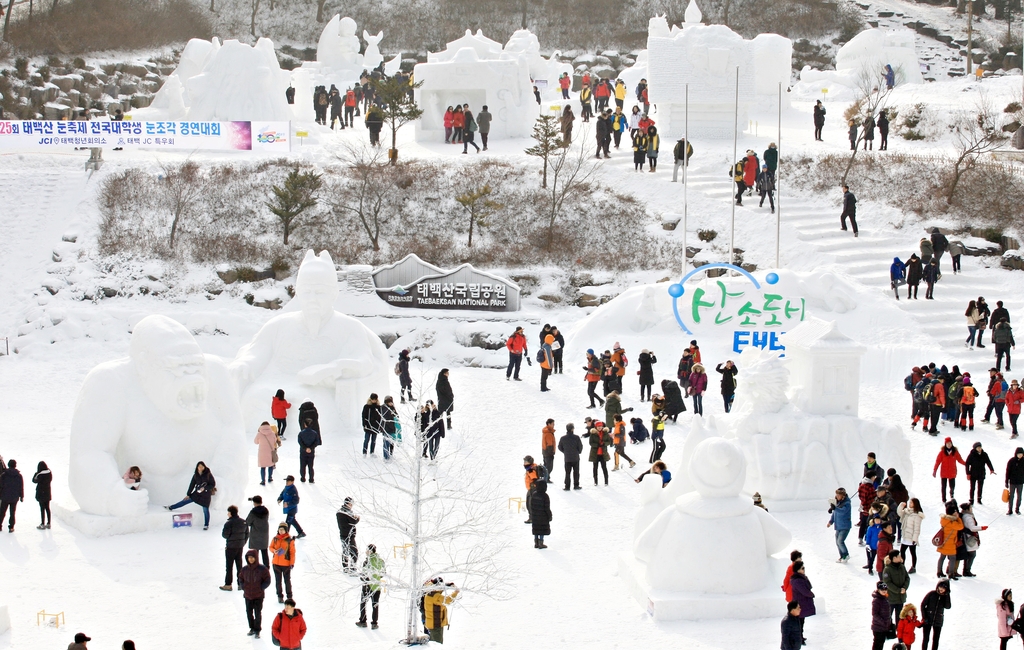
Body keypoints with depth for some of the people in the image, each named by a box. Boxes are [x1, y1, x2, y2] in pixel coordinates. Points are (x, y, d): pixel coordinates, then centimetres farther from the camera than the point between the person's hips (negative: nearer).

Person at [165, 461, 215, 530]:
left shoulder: (208, 474, -13)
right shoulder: (196, 475, -1)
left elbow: (213, 484, -9)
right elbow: (192, 485, 4)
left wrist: (204, 488, -22)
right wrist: (188, 494, 5)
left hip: (206, 495, -4)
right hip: (197, 493, 4)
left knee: (205, 510, 0)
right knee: (186, 500, 6)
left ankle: (206, 525, 13)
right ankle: (171, 507, 20)